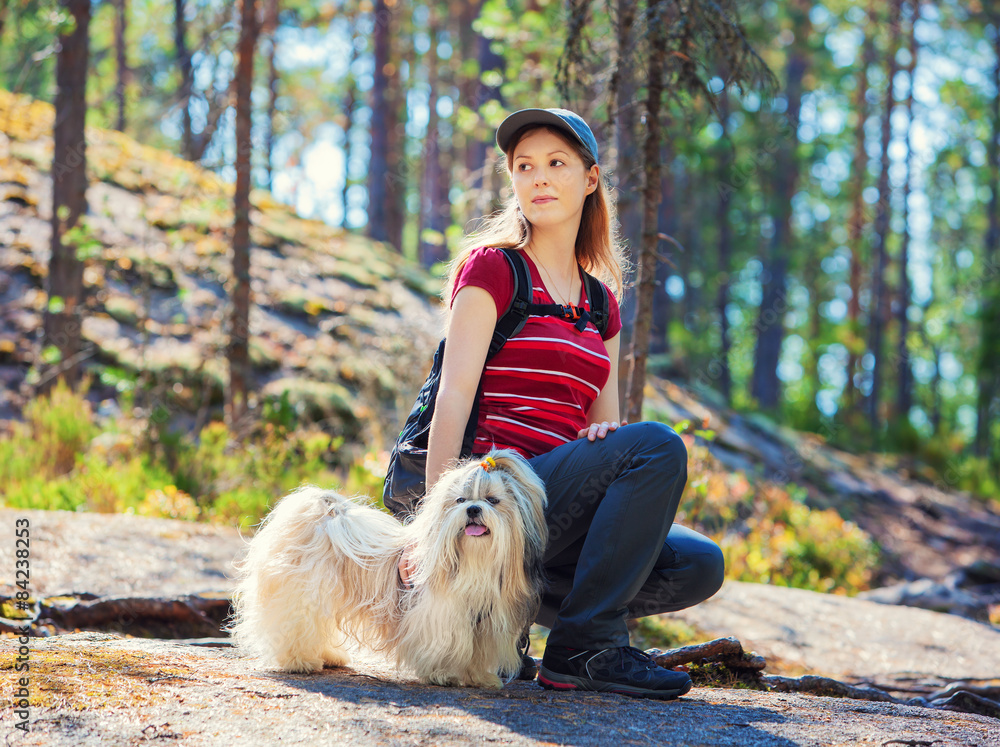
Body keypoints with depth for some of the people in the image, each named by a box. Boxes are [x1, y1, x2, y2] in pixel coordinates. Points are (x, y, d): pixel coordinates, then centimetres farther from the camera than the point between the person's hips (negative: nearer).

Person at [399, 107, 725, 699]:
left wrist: (605, 430, -9)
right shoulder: (492, 266, 0)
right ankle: (585, 649, -21)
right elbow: (455, 394, -10)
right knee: (658, 445, -26)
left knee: (699, 566, -14)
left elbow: (603, 423, 17)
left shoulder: (600, 300, 19)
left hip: (563, 506, 7)